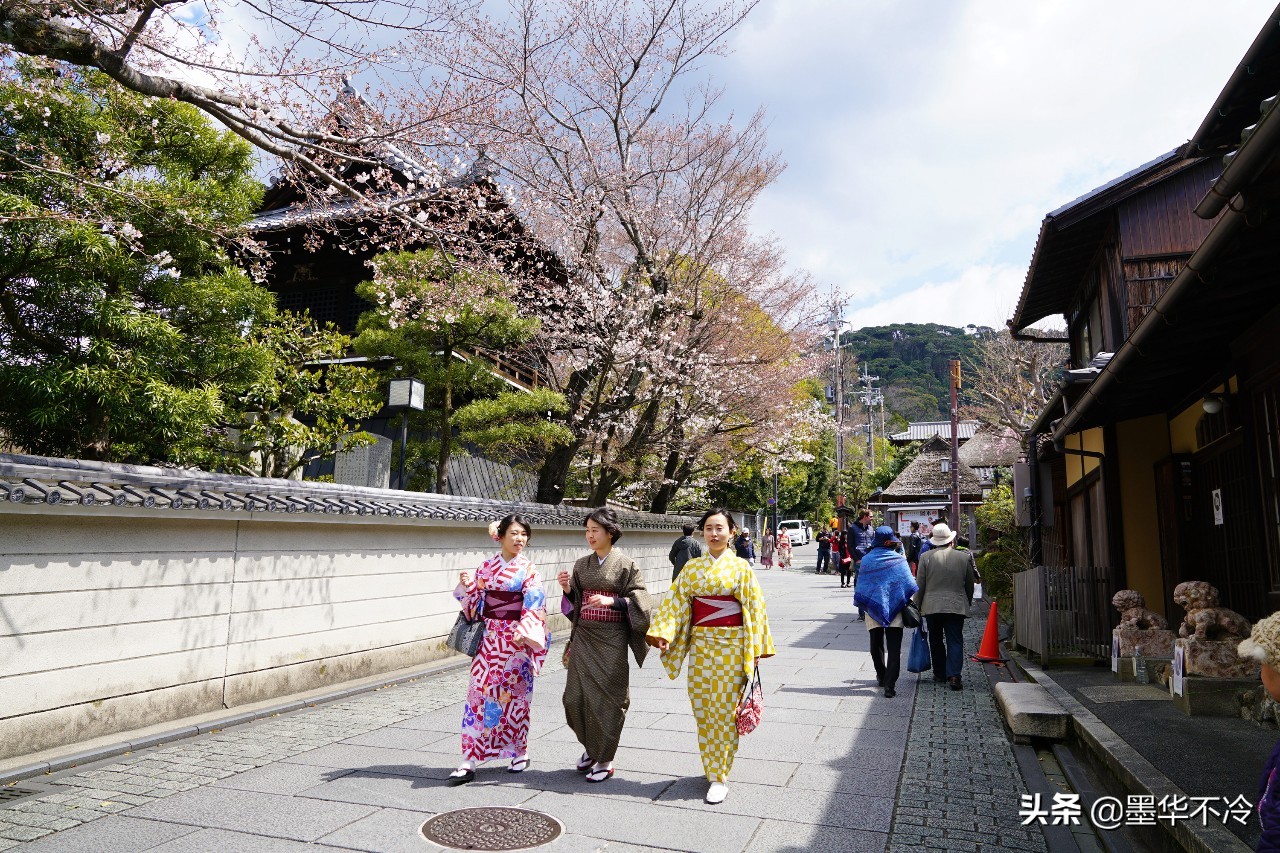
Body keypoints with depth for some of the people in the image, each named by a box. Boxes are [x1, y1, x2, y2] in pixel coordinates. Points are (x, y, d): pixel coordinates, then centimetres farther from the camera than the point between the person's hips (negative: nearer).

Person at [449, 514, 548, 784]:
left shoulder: (528, 569, -4)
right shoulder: (486, 567, 8)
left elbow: (534, 604, -14)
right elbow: (475, 601, 13)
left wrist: (524, 632, -27)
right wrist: (467, 584, -7)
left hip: (515, 639, -3)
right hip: (490, 637, 3)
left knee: (514, 693, 5)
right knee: (479, 689, -1)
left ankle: (520, 753, 24)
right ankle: (469, 761, 5)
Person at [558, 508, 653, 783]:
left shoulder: (625, 564, -6)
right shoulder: (582, 565, 8)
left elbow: (638, 600, -8)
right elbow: (575, 602, 14)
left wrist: (611, 600, -21)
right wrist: (567, 589, -6)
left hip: (611, 638, -5)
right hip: (583, 636, 5)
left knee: (607, 697, 0)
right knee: (575, 696, 5)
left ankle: (605, 760, 16)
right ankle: (590, 746, 30)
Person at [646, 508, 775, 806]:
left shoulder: (740, 567, -1)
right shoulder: (692, 568, 6)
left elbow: (754, 608, -1)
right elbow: (676, 603, 3)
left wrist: (756, 648, -4)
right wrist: (664, 633, -10)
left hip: (731, 647, -3)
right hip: (700, 645, 3)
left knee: (724, 711, 0)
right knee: (703, 710, 8)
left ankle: (720, 777, 11)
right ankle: (713, 768, 26)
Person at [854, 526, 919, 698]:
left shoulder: (867, 560, -3)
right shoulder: (899, 559, -5)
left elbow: (861, 587, 0)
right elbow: (909, 584, -4)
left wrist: (863, 605, 12)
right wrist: (906, 601, 10)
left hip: (873, 608, 1)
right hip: (895, 609, -1)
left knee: (876, 646, 18)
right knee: (894, 649, 0)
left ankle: (881, 677, 32)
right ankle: (889, 685, -9)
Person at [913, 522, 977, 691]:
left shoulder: (926, 557, -3)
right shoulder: (964, 557, 2)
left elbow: (919, 584, -1)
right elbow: (970, 585, 11)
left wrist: (917, 605, 8)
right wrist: (967, 603, 25)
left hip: (932, 606, 0)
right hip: (957, 606, 0)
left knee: (936, 641, 13)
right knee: (955, 641, 1)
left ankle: (939, 674, 20)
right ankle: (954, 675, -11)